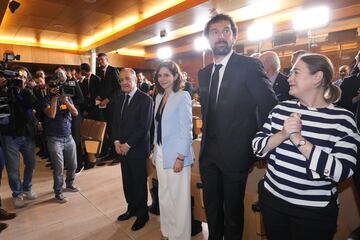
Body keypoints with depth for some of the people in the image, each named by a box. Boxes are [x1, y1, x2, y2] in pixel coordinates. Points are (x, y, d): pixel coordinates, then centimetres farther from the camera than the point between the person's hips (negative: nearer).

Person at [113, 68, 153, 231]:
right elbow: (115, 122, 13)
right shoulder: (118, 99, 10)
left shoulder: (145, 99, -12)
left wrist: (128, 144, -15)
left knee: (139, 182, 6)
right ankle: (131, 208, 35)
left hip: (138, 149, -6)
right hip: (122, 148, 6)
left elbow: (144, 126, -16)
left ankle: (142, 213, 26)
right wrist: (116, 142, -1)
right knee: (127, 180, 15)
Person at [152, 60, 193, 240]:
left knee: (178, 197, 5)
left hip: (176, 154, -7)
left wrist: (181, 157, -17)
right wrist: (155, 152, 14)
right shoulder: (159, 97, 10)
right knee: (164, 196, 17)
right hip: (160, 153, 7)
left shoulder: (183, 96, -11)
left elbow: (186, 129, -14)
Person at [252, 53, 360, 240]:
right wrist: (282, 134, -21)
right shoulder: (280, 109, -1)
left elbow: (342, 172, -21)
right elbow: (257, 147, -4)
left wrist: (298, 139, -24)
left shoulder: (342, 119, -11)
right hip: (271, 199, 4)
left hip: (314, 212, -3)